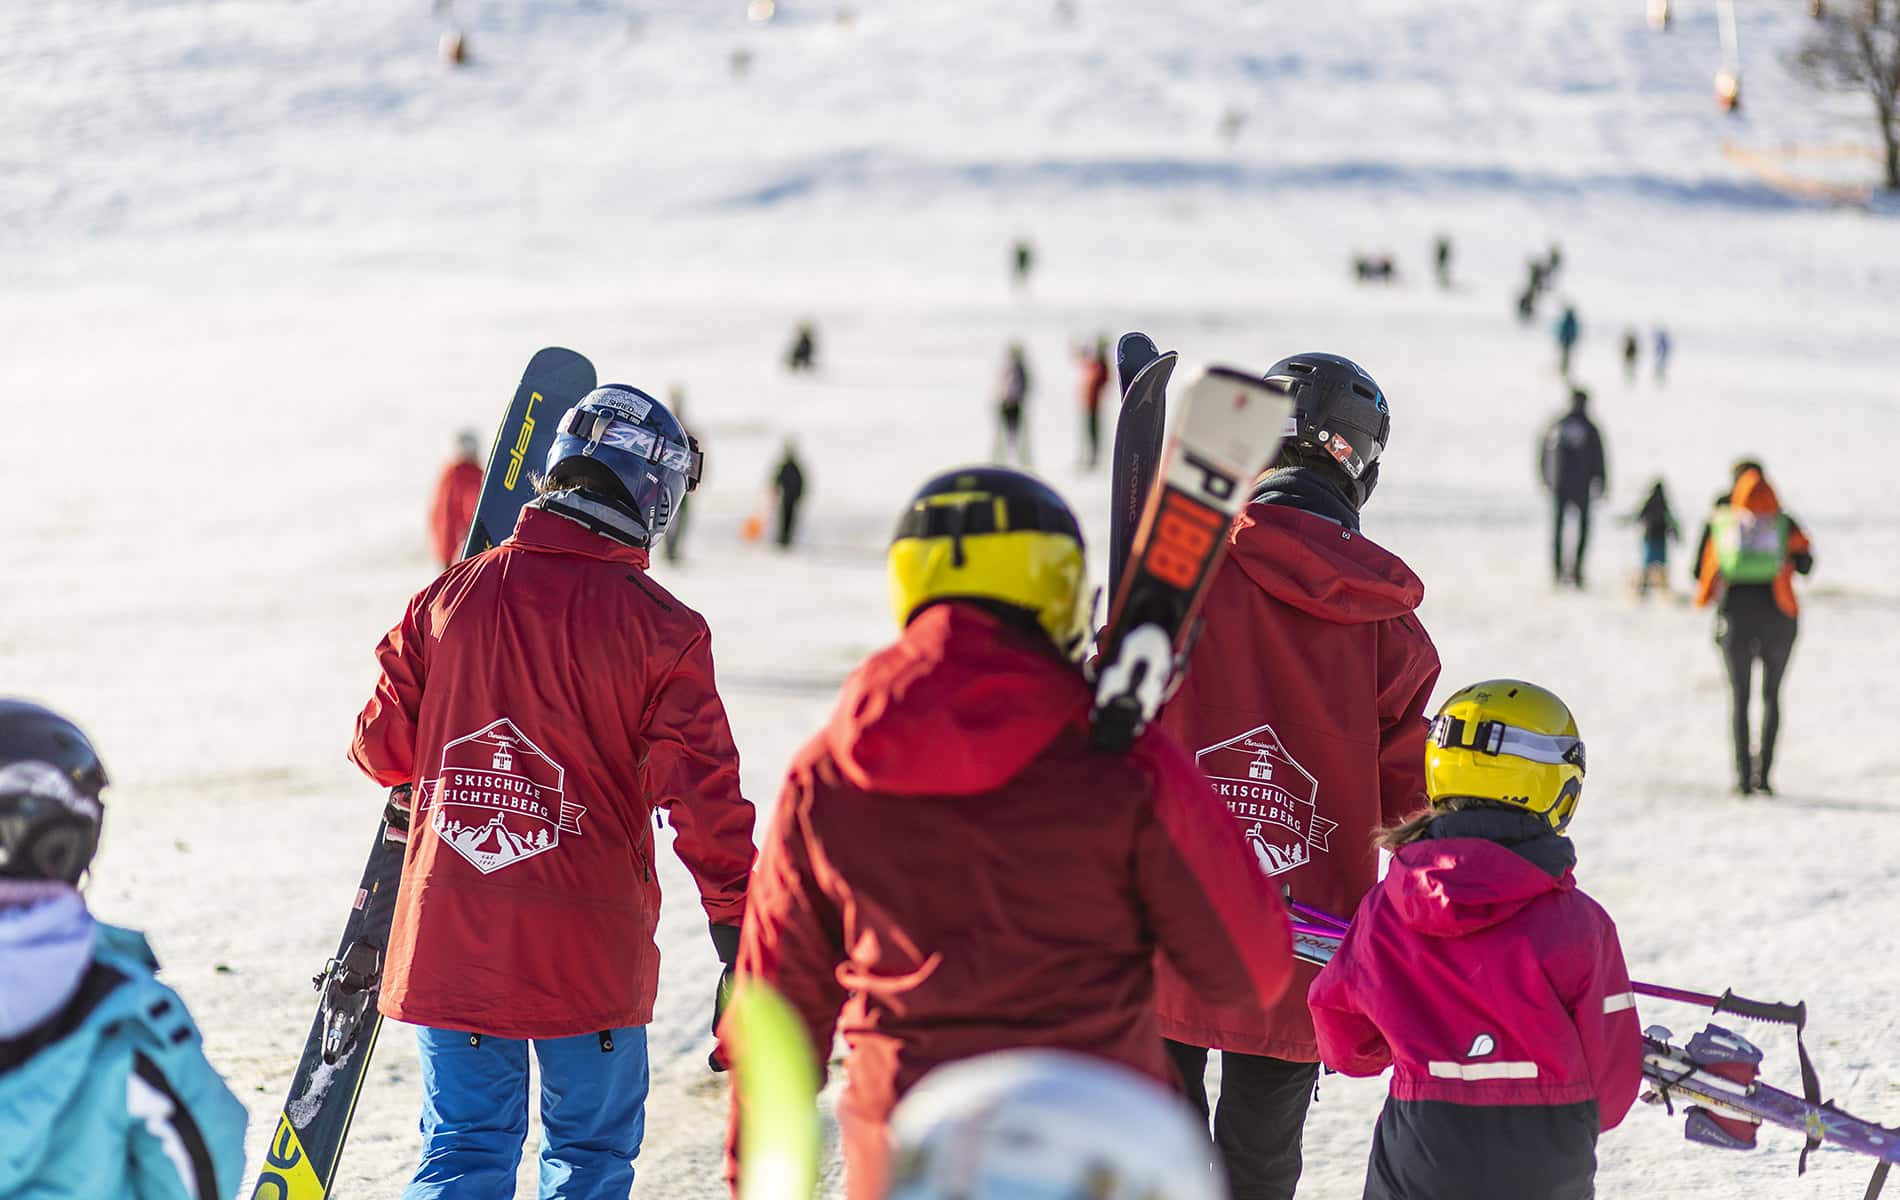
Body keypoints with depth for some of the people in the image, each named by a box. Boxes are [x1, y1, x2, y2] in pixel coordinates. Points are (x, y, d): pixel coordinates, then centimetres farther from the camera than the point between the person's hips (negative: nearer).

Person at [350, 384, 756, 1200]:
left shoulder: (448, 598, 1)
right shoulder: (658, 628, -10)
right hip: (591, 948, -3)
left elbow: (382, 749, 8)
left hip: (451, 938, 3)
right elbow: (700, 793, -10)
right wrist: (735, 920, -2)